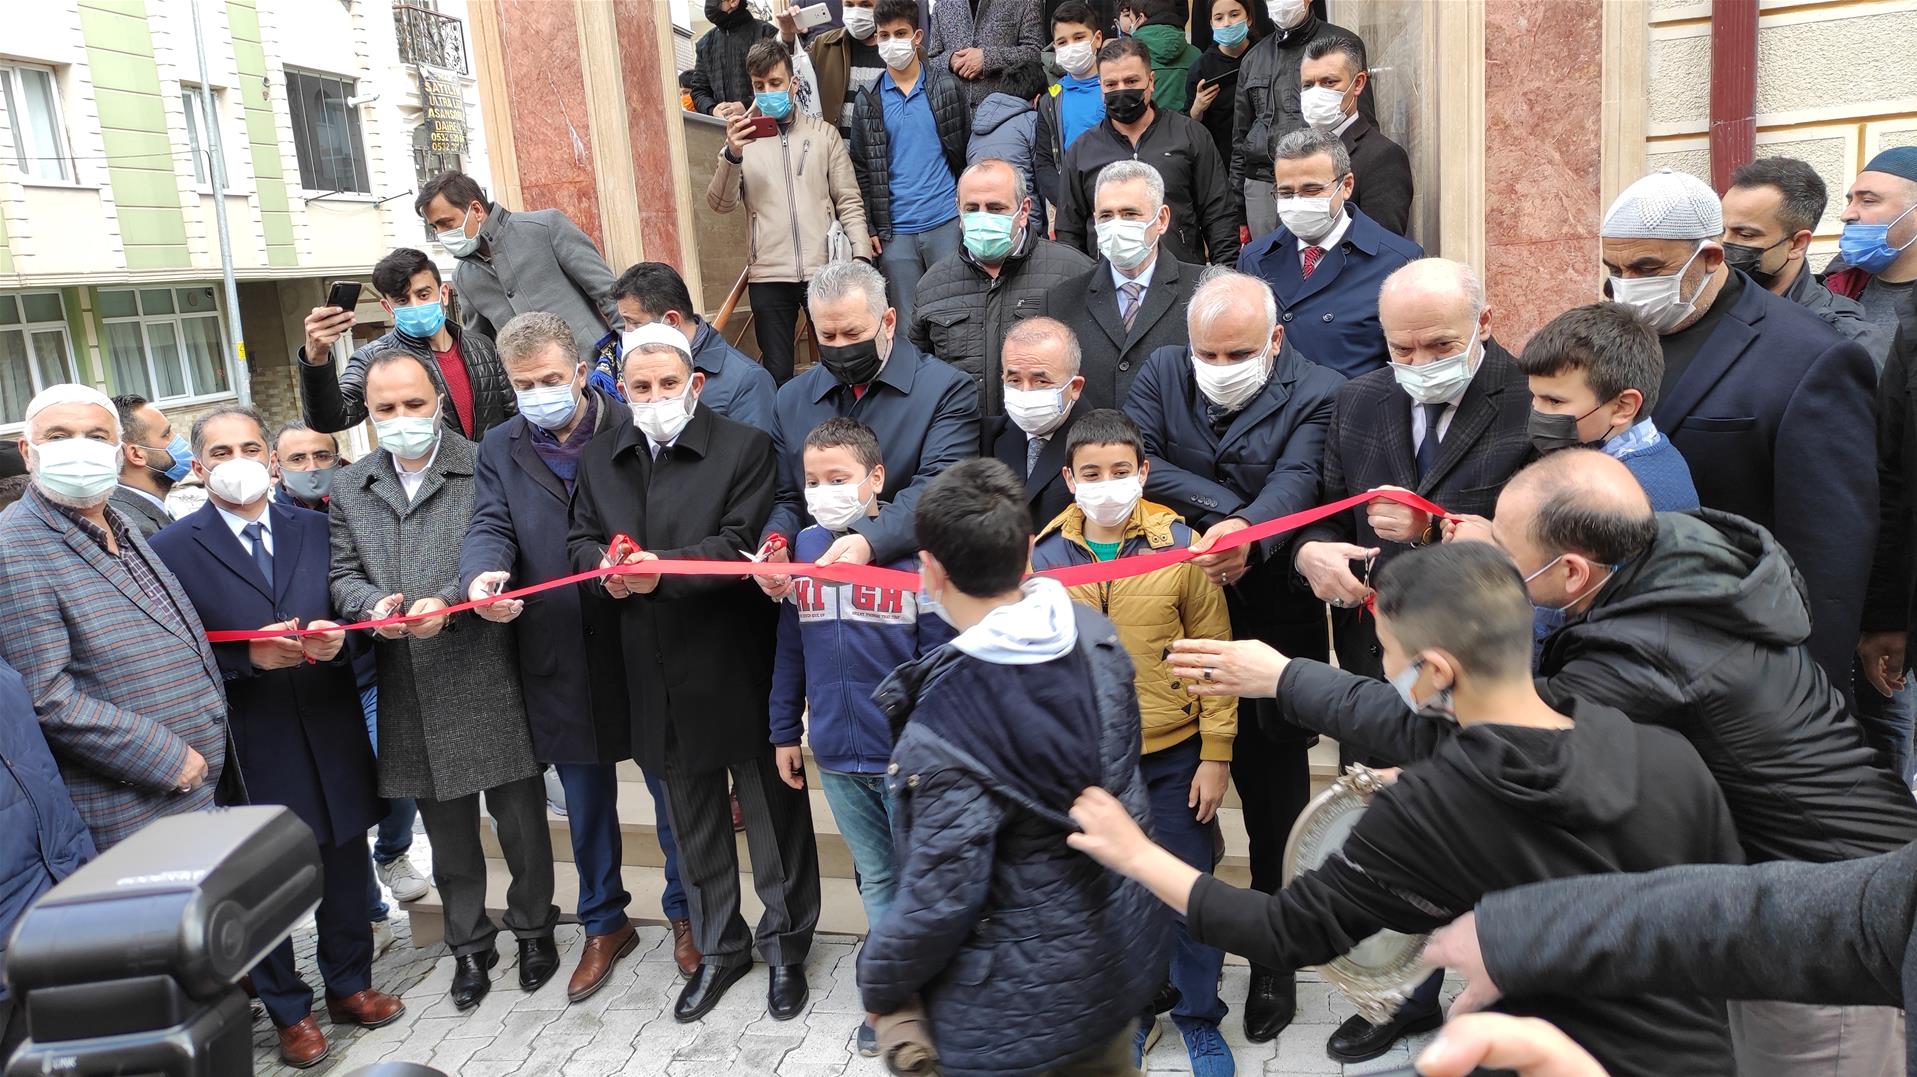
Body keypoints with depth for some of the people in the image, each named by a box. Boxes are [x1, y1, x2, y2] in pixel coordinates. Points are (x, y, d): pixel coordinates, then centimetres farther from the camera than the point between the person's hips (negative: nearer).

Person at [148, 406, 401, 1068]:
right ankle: (289, 1011, 29)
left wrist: (335, 640, -13)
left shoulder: (316, 529, 7)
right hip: (247, 746, -3)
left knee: (346, 868, 15)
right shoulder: (173, 549, -3)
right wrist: (250, 657, -20)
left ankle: (349, 985, 35)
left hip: (330, 733, 3)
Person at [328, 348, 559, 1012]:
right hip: (410, 693, 4)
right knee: (447, 830, 15)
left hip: (490, 682, -3)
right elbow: (344, 576, 9)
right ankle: (469, 946, 32)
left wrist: (447, 601, -21)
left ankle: (534, 928, 30)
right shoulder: (350, 488, 9)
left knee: (520, 818, 8)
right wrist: (374, 605, -12)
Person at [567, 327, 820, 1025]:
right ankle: (718, 948, 37)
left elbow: (742, 543, -16)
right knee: (692, 821, 19)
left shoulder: (744, 447, -8)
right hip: (658, 676, 5)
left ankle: (785, 945, 29)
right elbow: (580, 538, 10)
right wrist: (606, 566, -13)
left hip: (738, 670, -5)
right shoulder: (599, 458, 10)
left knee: (772, 811, 9)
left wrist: (664, 568, -29)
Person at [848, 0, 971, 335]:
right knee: (907, 323, 5)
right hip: (895, 231, 1)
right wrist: (868, 228, 1)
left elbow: (970, 153, 7)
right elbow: (861, 169, 8)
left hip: (946, 223, -1)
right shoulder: (868, 100, 8)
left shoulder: (948, 87, 5)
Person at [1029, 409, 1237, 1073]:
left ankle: (1199, 1019, 34)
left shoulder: (1181, 545, -8)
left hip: (1174, 756, -1)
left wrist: (1216, 754, -5)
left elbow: (1212, 651, -4)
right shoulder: (1043, 554, -5)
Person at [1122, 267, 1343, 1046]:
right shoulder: (1161, 374, 1)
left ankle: (1274, 960, 31)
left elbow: (1295, 485, -26)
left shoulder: (1316, 395, -10)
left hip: (1272, 630, -2)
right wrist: (1224, 506, -21)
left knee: (1272, 793, 11)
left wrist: (1246, 532, -47)